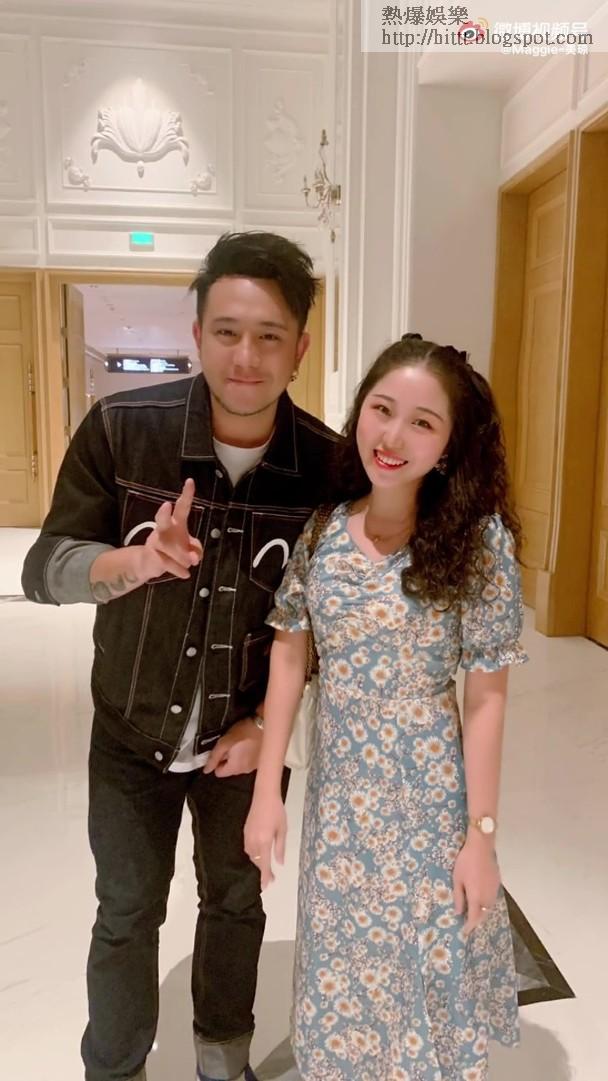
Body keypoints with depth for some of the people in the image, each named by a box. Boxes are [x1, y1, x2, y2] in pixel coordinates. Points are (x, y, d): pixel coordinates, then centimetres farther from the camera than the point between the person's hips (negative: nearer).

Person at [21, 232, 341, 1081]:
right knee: (126, 917, 18)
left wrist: (268, 722, -9)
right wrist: (134, 561, -38)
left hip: (243, 735, 1)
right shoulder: (120, 428, -19)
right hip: (131, 735, -1)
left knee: (235, 903, 22)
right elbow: (43, 569, -17)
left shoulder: (328, 463, -16)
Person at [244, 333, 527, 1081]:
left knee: (431, 971, 19)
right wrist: (266, 792, -1)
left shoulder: (476, 541, -16)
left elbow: (486, 696, -12)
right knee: (339, 970, 22)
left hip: (429, 796, -2)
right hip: (336, 789, 3)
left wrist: (481, 833, -8)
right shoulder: (319, 528, -9)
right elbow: (288, 654, -1)